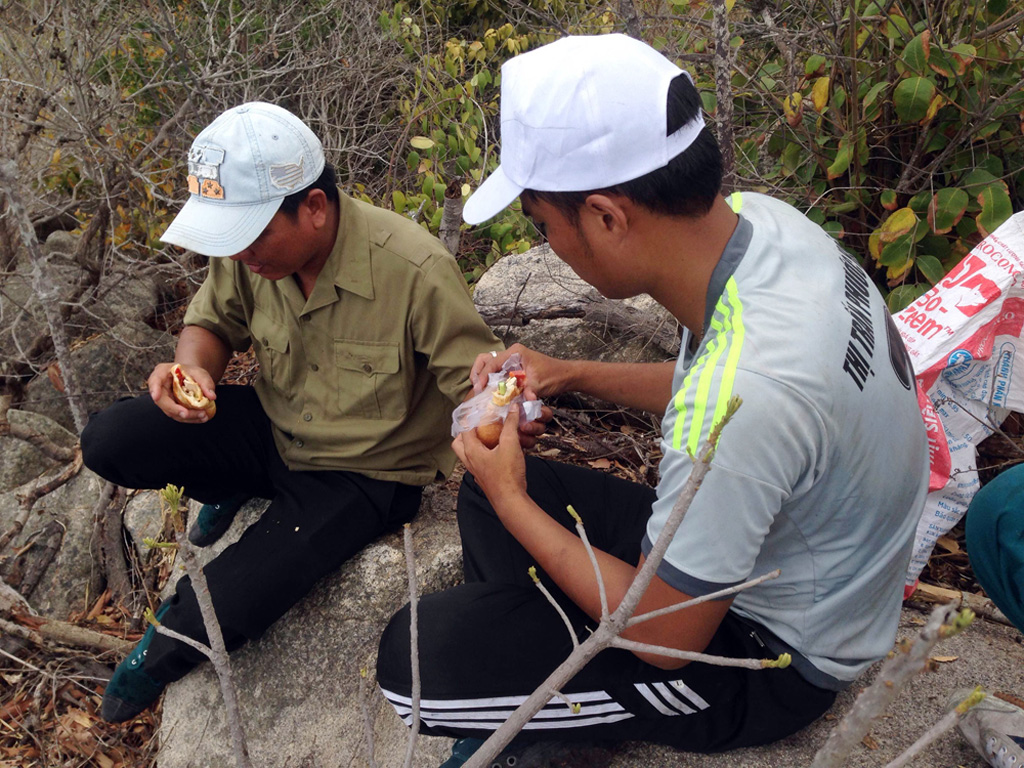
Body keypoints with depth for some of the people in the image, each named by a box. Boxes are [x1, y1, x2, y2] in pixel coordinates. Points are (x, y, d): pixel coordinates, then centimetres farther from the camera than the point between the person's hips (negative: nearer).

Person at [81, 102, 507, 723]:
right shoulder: (250, 244, -13)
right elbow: (212, 323, 5)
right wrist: (194, 367, -19)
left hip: (364, 471, -5)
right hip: (272, 430, 5)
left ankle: (166, 652, 23)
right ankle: (230, 494, 18)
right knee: (108, 442, -13)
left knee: (224, 610, -18)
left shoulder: (415, 270, -30)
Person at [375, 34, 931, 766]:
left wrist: (511, 502, -13)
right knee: (491, 486, 13)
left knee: (414, 658, -16)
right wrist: (572, 374, 2)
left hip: (768, 658, -8)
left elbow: (666, 637, -23)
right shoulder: (757, 217, -13)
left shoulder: (736, 401, -40)